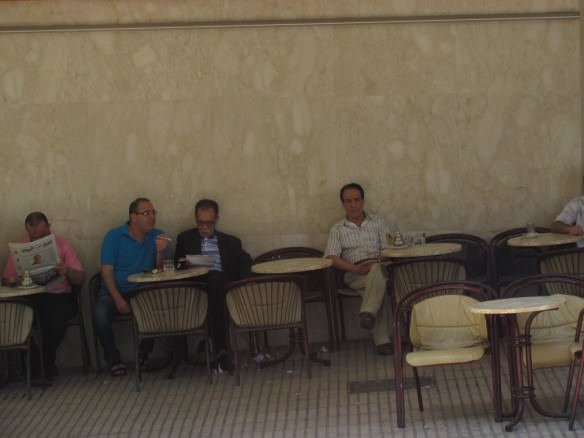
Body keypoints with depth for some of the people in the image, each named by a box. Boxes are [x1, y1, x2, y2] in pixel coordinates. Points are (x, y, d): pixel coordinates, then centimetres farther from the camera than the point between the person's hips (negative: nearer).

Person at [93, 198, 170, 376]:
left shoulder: (157, 237, 5)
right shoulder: (114, 237, 0)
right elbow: (107, 271, -7)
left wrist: (160, 252, -20)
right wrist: (118, 299, -19)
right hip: (114, 290, -1)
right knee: (100, 313, -32)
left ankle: (144, 354, -6)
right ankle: (114, 360, -11)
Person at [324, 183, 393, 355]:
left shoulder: (378, 222, 18)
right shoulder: (337, 229, 15)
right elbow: (332, 257, 2)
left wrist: (377, 262, -15)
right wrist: (355, 268, -16)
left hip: (379, 268, 2)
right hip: (354, 275, -1)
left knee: (377, 271, -39)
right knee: (379, 286, -37)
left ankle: (368, 313, -51)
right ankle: (382, 340, -42)